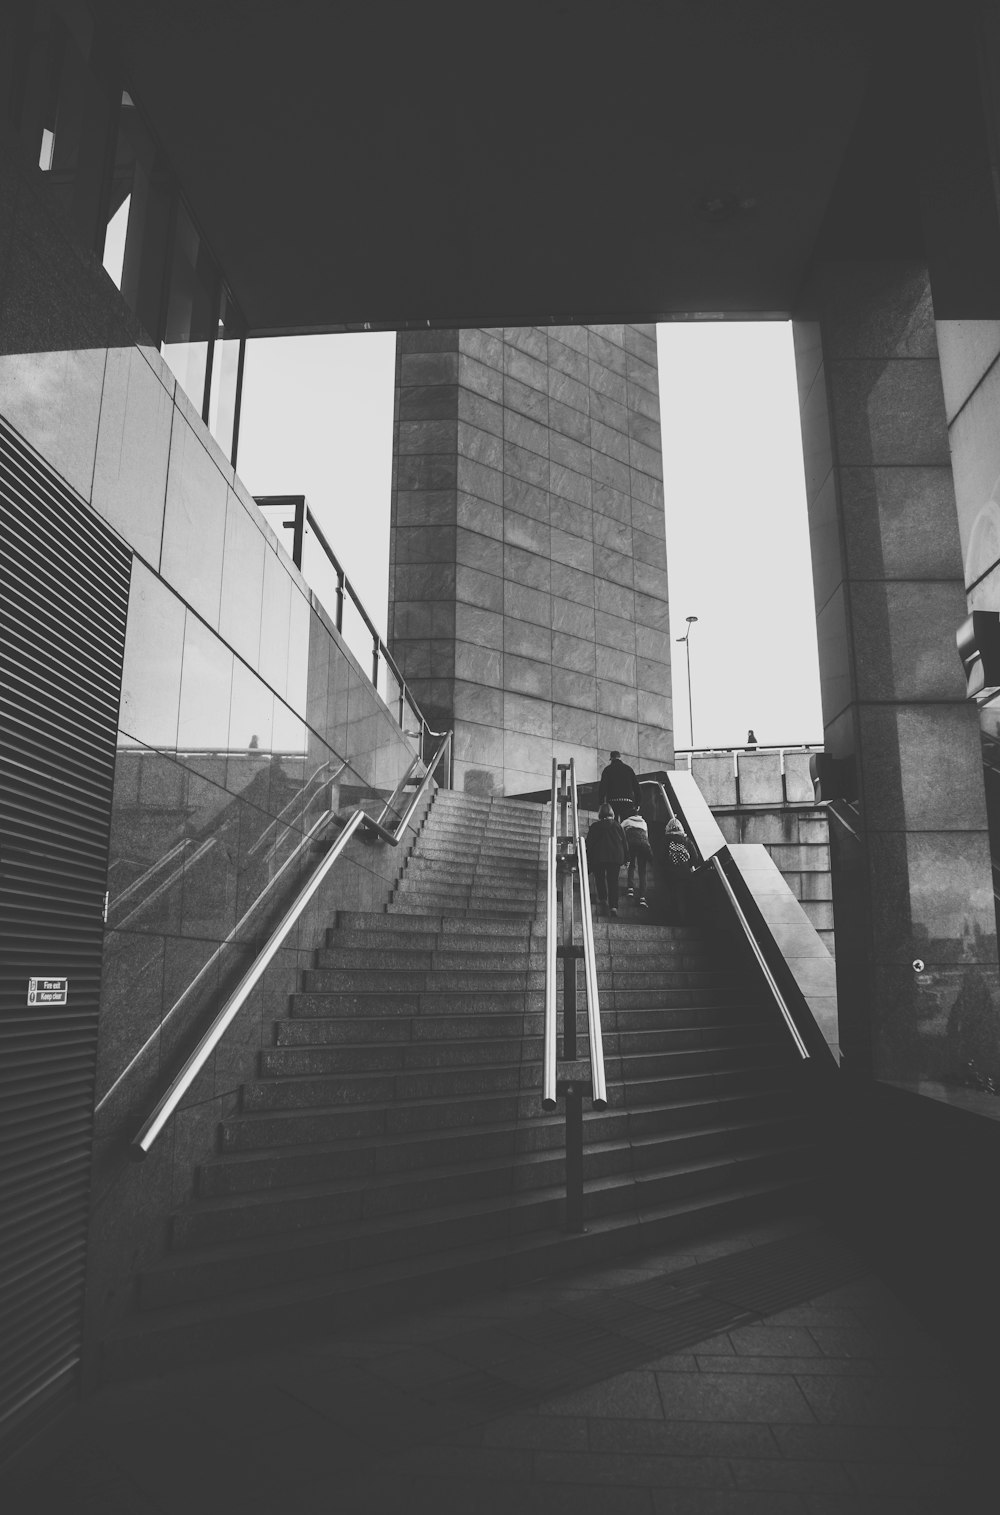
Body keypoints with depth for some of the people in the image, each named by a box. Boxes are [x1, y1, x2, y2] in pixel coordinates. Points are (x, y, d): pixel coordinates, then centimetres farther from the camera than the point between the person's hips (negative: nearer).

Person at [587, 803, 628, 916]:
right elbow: (624, 842, 8)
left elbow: (589, 843, 2)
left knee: (599, 879, 15)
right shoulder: (617, 826, 6)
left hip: (598, 857, -1)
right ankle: (613, 906, -7)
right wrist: (625, 857, 16)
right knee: (613, 881, 3)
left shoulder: (594, 826, 3)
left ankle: (602, 899, -2)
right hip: (616, 857, 1)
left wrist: (588, 858, 7)